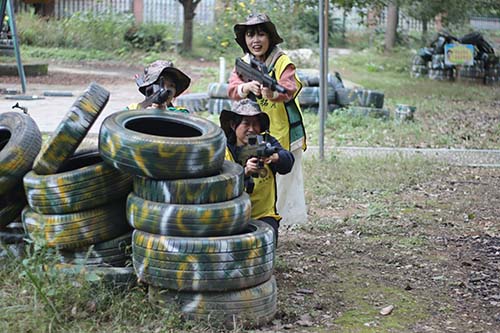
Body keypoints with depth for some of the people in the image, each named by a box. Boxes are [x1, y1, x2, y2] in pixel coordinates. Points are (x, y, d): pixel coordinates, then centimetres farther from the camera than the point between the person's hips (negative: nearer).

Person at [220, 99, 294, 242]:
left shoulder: (267, 142, 1)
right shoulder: (224, 150, -4)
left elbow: (288, 162, -18)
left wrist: (274, 157, -41)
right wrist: (245, 172, -37)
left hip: (264, 215, 1)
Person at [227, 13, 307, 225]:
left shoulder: (282, 62, -11)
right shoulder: (243, 63, 4)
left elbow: (289, 89, -29)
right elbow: (232, 89, -11)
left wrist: (272, 93, -52)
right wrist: (248, 87, -34)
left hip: (283, 134, -4)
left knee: (283, 181, -1)